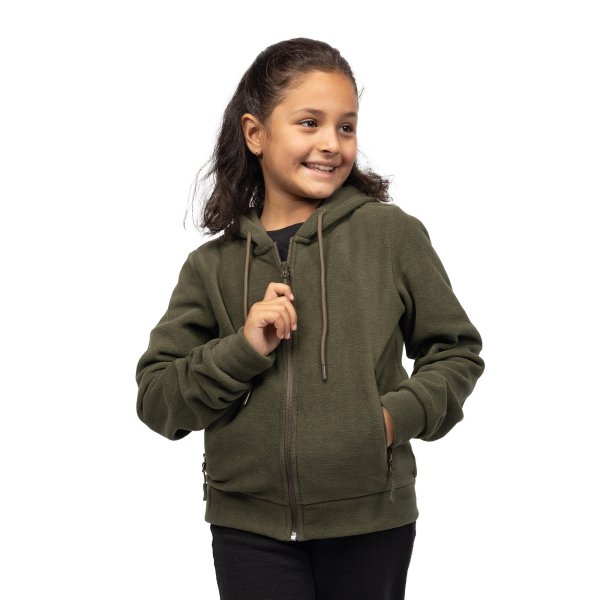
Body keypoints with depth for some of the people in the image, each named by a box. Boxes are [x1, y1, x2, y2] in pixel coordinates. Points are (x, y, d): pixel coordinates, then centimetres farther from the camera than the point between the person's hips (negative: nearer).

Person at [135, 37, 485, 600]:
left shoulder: (393, 234, -2)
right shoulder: (211, 266, 2)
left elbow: (456, 349, 6)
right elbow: (156, 400, 1)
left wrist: (399, 415, -11)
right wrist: (243, 350, -14)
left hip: (371, 521, 0)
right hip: (249, 528, 0)